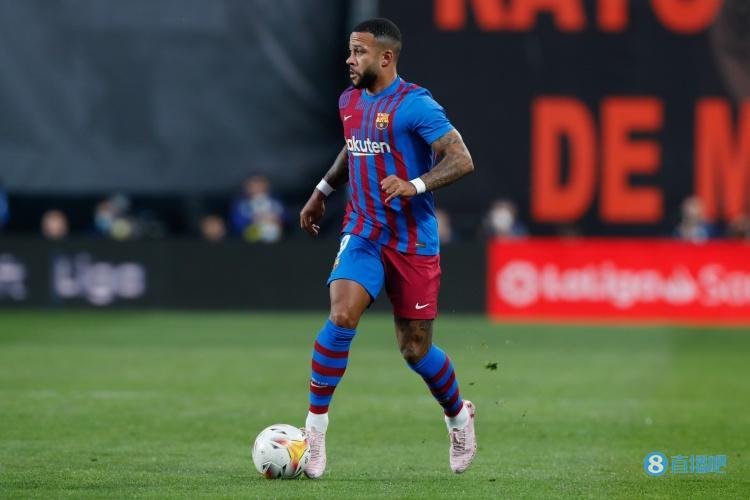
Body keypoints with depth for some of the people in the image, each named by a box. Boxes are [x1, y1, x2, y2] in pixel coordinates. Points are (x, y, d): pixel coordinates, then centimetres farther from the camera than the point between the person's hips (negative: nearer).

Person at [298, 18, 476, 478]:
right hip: (363, 233, 4)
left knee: (415, 349, 4)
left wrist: (415, 186, -31)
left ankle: (459, 416, 33)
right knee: (342, 316, -21)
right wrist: (322, 190, 25)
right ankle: (315, 428, -16)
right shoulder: (350, 101, 8)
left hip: (413, 241, -4)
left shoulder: (415, 105, -13)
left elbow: (461, 160, -18)